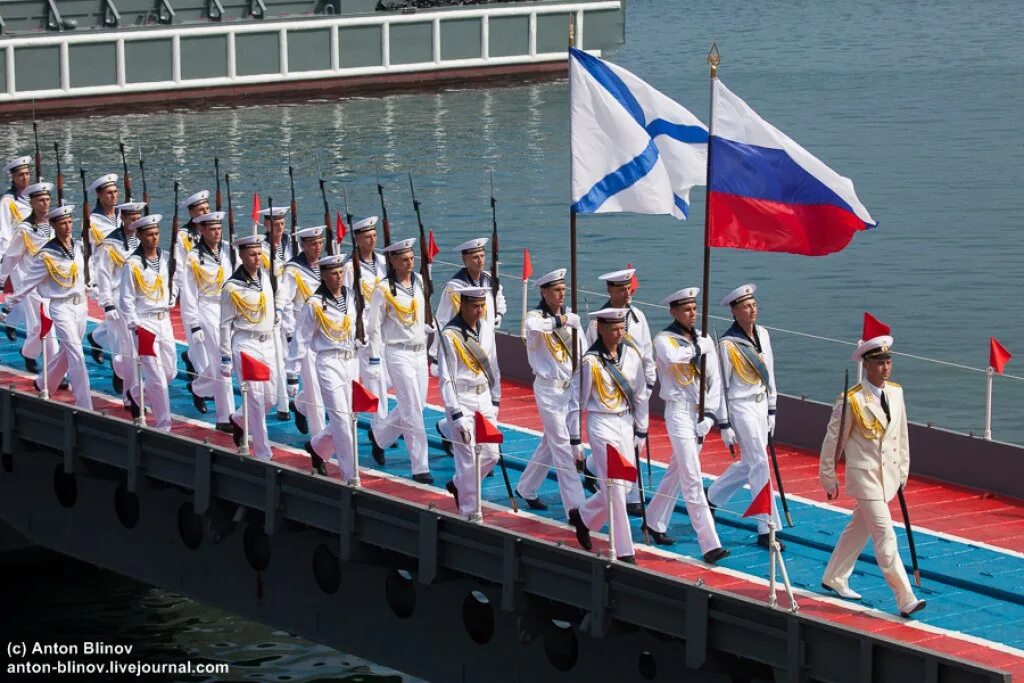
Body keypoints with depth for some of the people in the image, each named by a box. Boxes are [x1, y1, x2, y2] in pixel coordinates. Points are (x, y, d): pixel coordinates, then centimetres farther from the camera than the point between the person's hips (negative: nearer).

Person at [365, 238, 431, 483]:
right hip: (399, 354, -6)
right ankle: (420, 468, -5)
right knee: (412, 411, -8)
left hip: (420, 351, 6)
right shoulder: (384, 289, -11)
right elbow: (373, 327, -7)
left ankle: (379, 435, 36)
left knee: (416, 406, 12)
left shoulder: (420, 281, 6)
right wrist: (375, 360, -8)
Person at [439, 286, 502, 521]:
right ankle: (470, 513, 3)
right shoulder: (449, 335, -15)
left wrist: (495, 401, 15)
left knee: (491, 455, 8)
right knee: (469, 458, -7)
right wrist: (456, 415, -18)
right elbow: (445, 378, -16)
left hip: (484, 399, 7)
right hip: (462, 401, -7)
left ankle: (458, 485, 32)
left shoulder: (484, 329, 5)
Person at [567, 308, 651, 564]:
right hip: (602, 425, -6)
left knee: (622, 486, 10)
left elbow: (641, 395, 11)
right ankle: (624, 552, 0)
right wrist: (575, 441, -6)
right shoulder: (590, 362, -12)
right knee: (615, 490, -7)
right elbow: (576, 401, -7)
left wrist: (641, 432, 12)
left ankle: (583, 517, 37)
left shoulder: (631, 356, 2)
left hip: (626, 423, 6)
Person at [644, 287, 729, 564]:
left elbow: (715, 380, 6)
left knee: (677, 472, 17)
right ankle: (709, 545, -18)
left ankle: (654, 522, 36)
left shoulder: (705, 340, 9)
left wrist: (708, 415, -5)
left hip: (701, 413, 6)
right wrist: (696, 348, -15)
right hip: (679, 411, -6)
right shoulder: (664, 339, -6)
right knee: (692, 479, -12)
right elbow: (671, 357, -31)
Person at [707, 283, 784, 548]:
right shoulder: (727, 344, -15)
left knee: (749, 464, 16)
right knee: (759, 465, -8)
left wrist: (771, 410, 16)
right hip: (741, 407, -7)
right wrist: (724, 424, -11)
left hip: (761, 405, 7)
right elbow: (721, 385, -11)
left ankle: (711, 497, 39)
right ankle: (767, 530, -4)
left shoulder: (763, 334, 6)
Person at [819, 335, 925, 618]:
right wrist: (828, 478, 0)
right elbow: (833, 440, -6)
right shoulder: (851, 400, -15)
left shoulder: (896, 392, 3)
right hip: (864, 475, -7)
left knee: (859, 529, 19)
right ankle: (905, 600, -13)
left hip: (888, 475, 7)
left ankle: (834, 579, 37)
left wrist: (903, 470, 16)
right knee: (885, 538, -11)